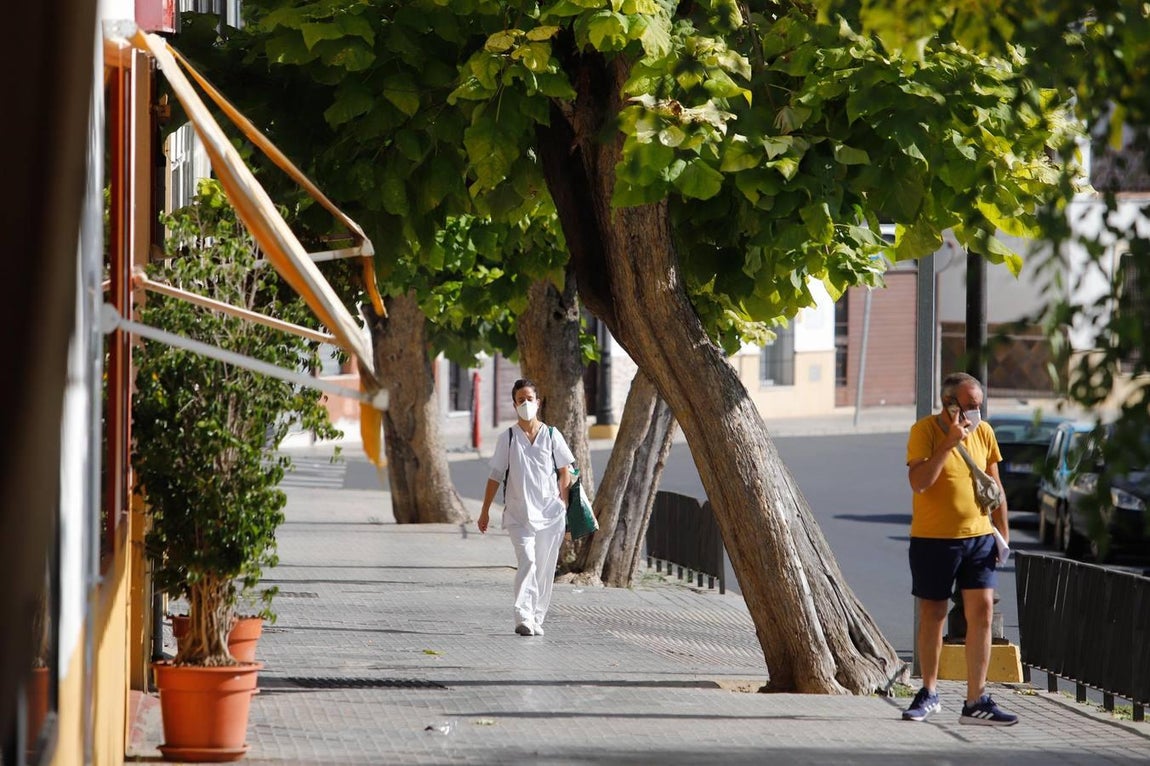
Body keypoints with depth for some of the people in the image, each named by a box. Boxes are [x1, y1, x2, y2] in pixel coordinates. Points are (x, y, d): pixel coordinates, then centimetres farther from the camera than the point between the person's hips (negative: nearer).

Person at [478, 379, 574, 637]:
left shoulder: (551, 435, 6)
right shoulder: (508, 439, 4)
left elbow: (564, 471, 12)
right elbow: (495, 476, 8)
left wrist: (563, 504, 5)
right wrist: (485, 511, 8)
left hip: (549, 512, 2)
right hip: (518, 514, -2)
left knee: (544, 568, 3)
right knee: (527, 561, -18)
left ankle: (536, 619, 13)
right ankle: (523, 618, -23)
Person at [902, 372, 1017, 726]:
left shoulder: (984, 432, 4)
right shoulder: (924, 431, -9)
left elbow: (994, 486, 12)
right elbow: (918, 482, -22)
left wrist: (1003, 533, 8)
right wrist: (949, 443, -26)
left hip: (979, 537, 3)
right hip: (933, 538, -3)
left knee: (982, 611, -6)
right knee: (932, 615, 7)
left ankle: (976, 702, -5)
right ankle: (929, 693, 23)